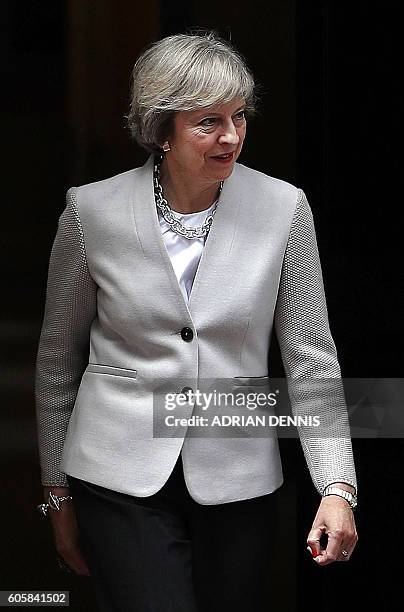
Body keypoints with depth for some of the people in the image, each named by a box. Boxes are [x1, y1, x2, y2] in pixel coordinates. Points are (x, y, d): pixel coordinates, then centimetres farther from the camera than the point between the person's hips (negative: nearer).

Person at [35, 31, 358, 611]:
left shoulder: (283, 208, -4)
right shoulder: (92, 211, -4)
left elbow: (311, 359, -1)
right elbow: (57, 361, 6)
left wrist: (338, 488, -12)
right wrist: (59, 496, 9)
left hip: (238, 483, 2)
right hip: (123, 476, -2)